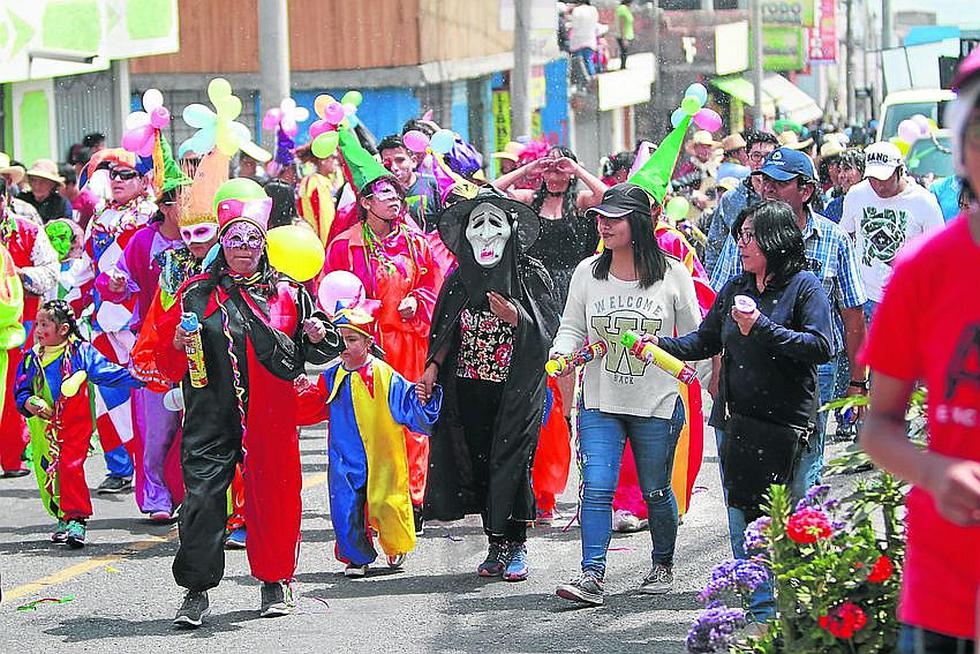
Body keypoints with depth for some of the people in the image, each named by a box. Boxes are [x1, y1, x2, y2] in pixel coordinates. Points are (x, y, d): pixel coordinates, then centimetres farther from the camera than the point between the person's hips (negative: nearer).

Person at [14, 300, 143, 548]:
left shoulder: (81, 352, -2)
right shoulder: (31, 359, 9)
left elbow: (107, 372, -3)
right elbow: (20, 391, 11)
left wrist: (136, 378, -14)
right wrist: (29, 403, -11)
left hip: (74, 425, -4)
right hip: (44, 429, 4)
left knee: (71, 468, -17)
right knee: (48, 474, 5)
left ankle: (76, 520, -14)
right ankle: (63, 518, 21)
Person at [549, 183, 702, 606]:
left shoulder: (672, 275, -3)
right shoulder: (588, 273, 2)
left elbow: (693, 338, 4)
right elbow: (571, 326, 8)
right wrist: (561, 353, -14)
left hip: (657, 404, -1)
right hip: (600, 402, 1)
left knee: (655, 492, 10)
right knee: (596, 488, -11)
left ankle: (663, 565, 31)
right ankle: (592, 576, -13)